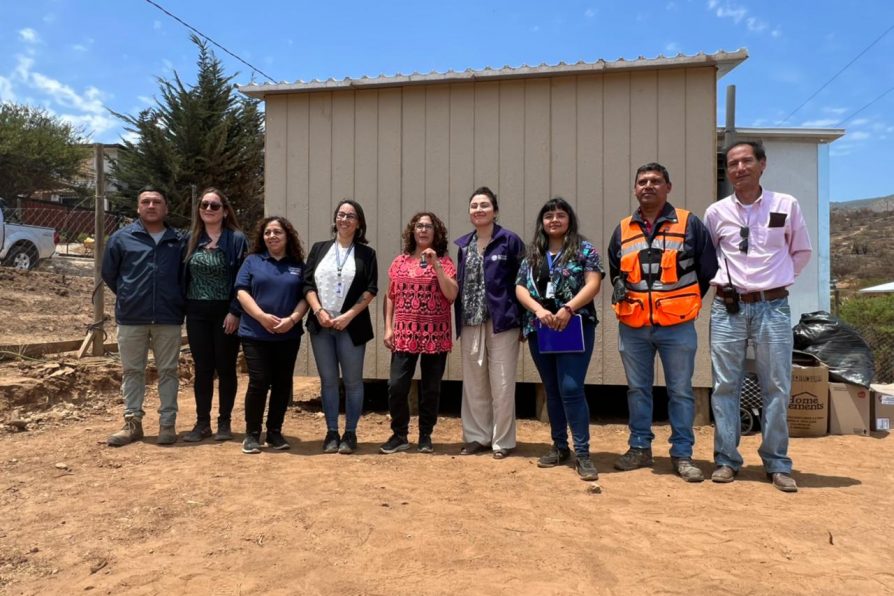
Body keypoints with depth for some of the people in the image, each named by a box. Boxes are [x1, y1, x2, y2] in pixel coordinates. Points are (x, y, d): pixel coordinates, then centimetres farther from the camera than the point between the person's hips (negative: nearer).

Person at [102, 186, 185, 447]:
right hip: (131, 318, 1)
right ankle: (132, 423, 20)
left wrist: (174, 301, 9)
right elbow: (109, 274, 11)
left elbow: (184, 277, 12)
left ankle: (167, 423, 14)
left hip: (168, 318, 0)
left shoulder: (179, 241, 3)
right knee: (132, 371, 9)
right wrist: (129, 298, 12)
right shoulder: (121, 238, 3)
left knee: (168, 371, 6)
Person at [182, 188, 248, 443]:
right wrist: (182, 307, 4)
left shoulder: (236, 239, -5)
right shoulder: (191, 239, 8)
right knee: (202, 369, 8)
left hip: (225, 312, -3)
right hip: (197, 312, 4)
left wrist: (235, 312, -15)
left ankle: (224, 422, 17)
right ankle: (202, 423, 17)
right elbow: (184, 275, 11)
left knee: (225, 368, 6)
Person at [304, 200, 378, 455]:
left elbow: (371, 289, -4)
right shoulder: (319, 249, 11)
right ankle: (331, 432, 16)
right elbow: (308, 284, 5)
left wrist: (349, 315, -13)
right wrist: (319, 311, -9)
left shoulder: (366, 253, 5)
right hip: (321, 325, 2)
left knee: (352, 381, 2)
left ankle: (350, 433, 13)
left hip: (351, 326, -2)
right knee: (328, 381, 7)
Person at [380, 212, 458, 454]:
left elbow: (451, 295, -10)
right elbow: (390, 297, 11)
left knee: (431, 388, 5)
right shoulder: (400, 261, 9)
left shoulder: (444, 261, 2)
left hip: (435, 335, -1)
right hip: (404, 334, 2)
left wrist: (436, 264, -14)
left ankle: (425, 436, 20)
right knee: (396, 385, -4)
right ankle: (399, 435, 12)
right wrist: (388, 328, 3)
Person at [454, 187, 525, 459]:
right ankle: (477, 436, 24)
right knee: (473, 384, 11)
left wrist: (522, 319, -10)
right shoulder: (463, 244, 12)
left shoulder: (510, 241, -3)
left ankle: (502, 441, 14)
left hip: (501, 322, -5)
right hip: (470, 323, 5)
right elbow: (459, 284, 15)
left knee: (501, 385, 1)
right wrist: (459, 320, 9)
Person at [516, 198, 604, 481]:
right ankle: (559, 446, 23)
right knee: (552, 391, 12)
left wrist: (567, 309, -20)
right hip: (539, 329, 5)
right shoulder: (532, 254, 13)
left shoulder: (584, 249, 2)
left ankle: (582, 453, -4)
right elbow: (520, 288, 5)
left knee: (571, 388, -12)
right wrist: (538, 310, -13)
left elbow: (593, 284, -8)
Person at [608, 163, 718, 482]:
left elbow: (708, 270, 3)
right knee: (637, 390, 12)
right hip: (632, 326, 3)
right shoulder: (623, 229, 10)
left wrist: (685, 304, 4)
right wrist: (620, 294, 8)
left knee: (680, 392, 4)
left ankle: (682, 454, 16)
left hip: (677, 326, -3)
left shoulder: (689, 224, 0)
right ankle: (639, 448, 24)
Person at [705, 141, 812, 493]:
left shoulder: (787, 206, 3)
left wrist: (779, 280, 5)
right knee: (725, 386, 3)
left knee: (777, 388, 3)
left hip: (774, 307, 0)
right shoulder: (716, 212, 4)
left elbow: (802, 251, 13)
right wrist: (718, 281, 5)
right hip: (728, 307, 1)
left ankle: (777, 463, 16)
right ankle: (726, 460, 14)